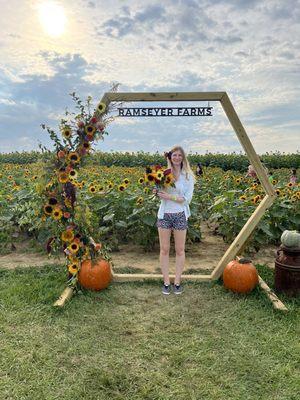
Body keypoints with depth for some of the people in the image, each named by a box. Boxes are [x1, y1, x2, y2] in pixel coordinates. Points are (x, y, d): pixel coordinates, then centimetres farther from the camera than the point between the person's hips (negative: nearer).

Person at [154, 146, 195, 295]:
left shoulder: (188, 176, -2)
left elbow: (187, 198, -9)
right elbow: (158, 191, 10)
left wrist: (169, 196, -19)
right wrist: (156, 191, -13)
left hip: (180, 215, -1)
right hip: (164, 214, 1)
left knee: (180, 250, 8)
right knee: (164, 249, 6)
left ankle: (177, 282, 22)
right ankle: (166, 282, 19)